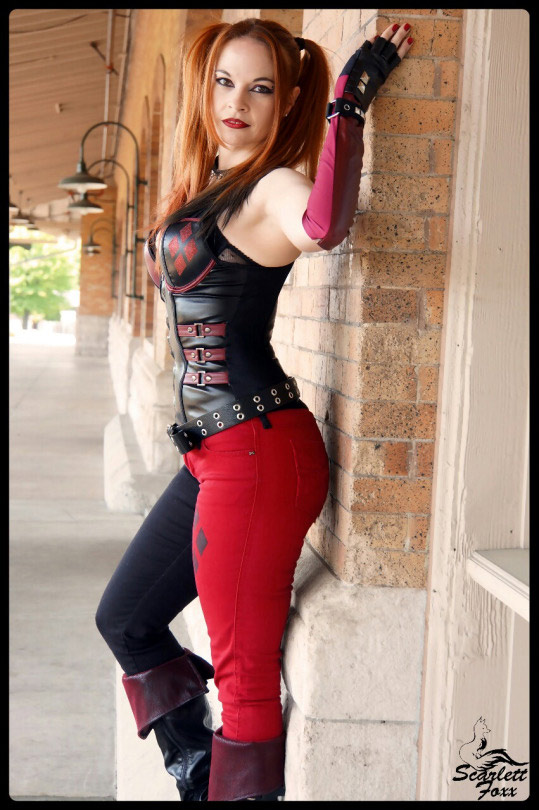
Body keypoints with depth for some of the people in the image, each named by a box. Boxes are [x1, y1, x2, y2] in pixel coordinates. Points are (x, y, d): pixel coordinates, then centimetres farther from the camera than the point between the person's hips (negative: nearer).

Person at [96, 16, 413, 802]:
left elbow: (323, 226, -36)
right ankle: (196, 771, 34)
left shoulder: (275, 187, -11)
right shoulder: (208, 186, 15)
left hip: (259, 451, -10)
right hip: (212, 455, 10)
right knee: (125, 620, 21)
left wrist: (350, 96, -27)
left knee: (245, 675, -4)